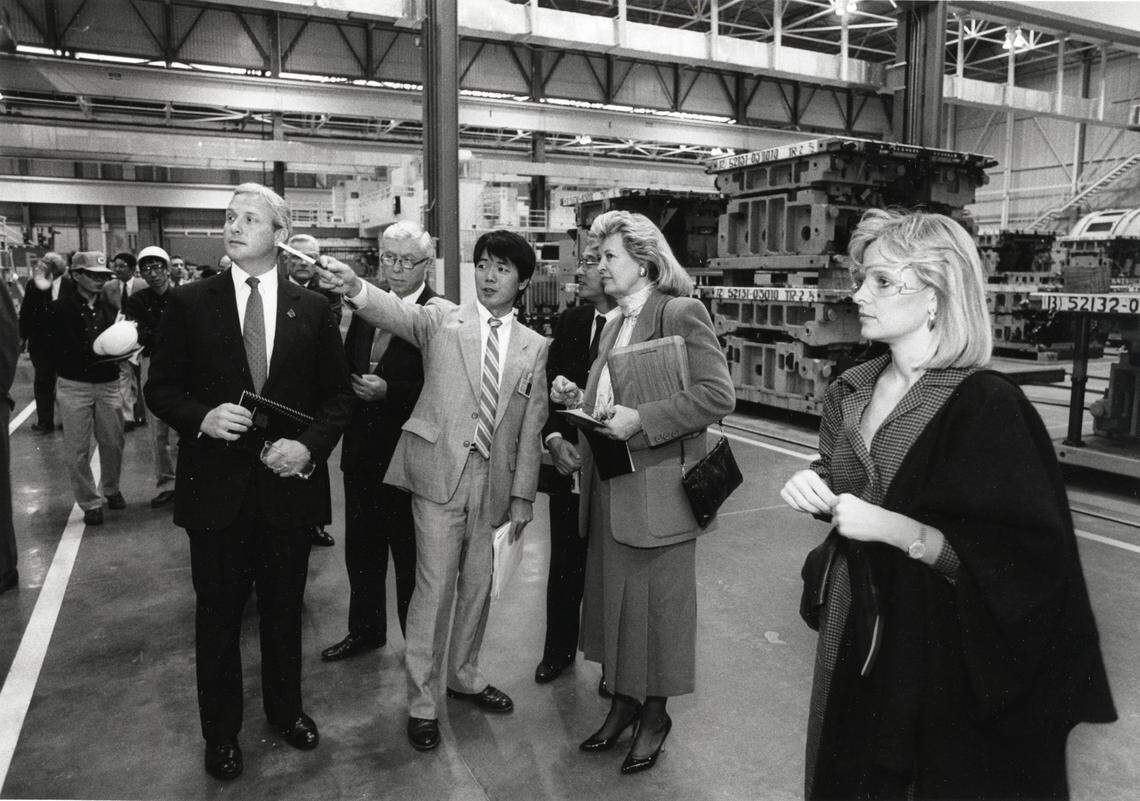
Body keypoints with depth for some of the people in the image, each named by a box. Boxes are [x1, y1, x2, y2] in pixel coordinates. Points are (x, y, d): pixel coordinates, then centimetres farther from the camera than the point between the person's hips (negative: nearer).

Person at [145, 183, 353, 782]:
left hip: (289, 482, 1)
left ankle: (286, 708, 40)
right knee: (218, 614, 13)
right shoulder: (189, 303, -1)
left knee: (284, 608, 17)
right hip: (216, 486, 0)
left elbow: (337, 394, 2)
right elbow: (160, 388, 2)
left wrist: (310, 445, -14)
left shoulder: (312, 308, 1)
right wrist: (201, 417, -18)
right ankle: (221, 731, 34)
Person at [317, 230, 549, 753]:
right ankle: (421, 701, 16)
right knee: (435, 587, -1)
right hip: (439, 473, -3)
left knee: (477, 586, 15)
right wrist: (356, 289, -42)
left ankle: (465, 676, 37)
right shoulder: (442, 319, 1)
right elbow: (398, 314, -20)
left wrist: (522, 495, 3)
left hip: (492, 483, 3)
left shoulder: (534, 347, 7)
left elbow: (530, 427, 6)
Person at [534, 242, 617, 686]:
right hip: (569, 464, 4)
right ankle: (558, 649, 35)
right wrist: (555, 439, -11)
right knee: (565, 563, 15)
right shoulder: (570, 322, 5)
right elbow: (548, 388, 4)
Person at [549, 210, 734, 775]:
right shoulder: (615, 325, 15)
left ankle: (655, 712, 26)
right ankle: (622, 700, 34)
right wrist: (578, 399, 2)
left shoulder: (681, 314, -11)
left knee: (656, 603, 7)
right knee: (612, 596, 16)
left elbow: (718, 395, -19)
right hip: (610, 490, 8)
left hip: (656, 490, -8)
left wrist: (640, 420, -23)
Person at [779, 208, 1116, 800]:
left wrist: (892, 528, -25)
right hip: (853, 627, 6)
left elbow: (1021, 564, -20)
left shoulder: (986, 406, -18)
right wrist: (814, 488, -5)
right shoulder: (851, 394, 1)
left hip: (939, 649, -6)